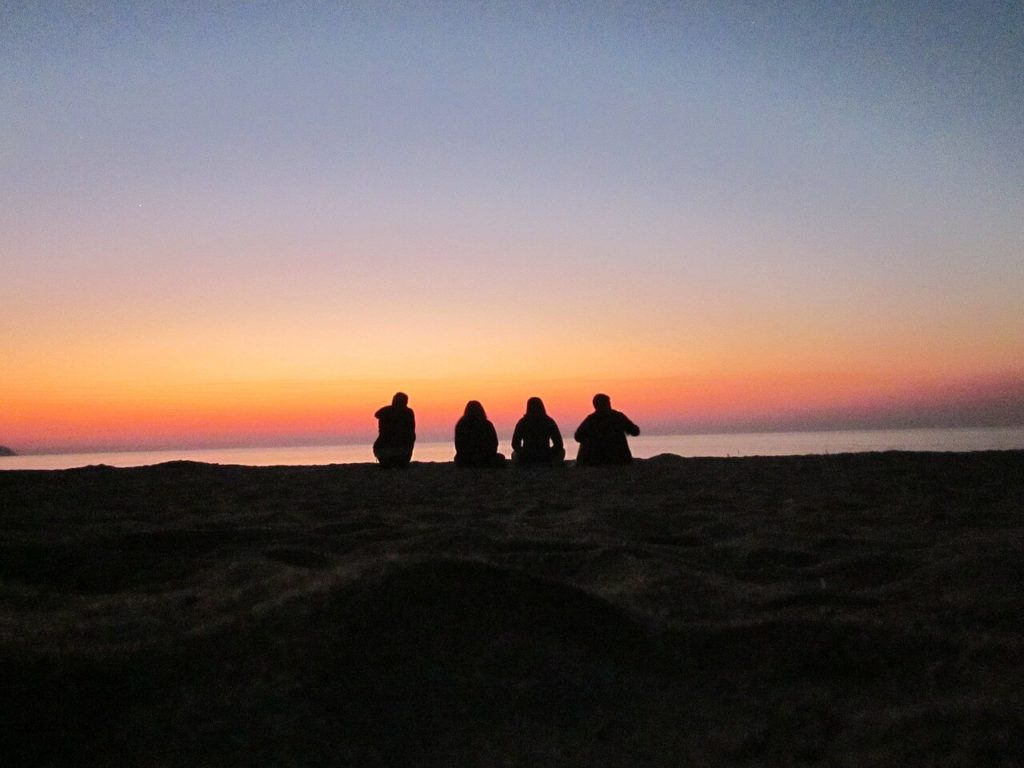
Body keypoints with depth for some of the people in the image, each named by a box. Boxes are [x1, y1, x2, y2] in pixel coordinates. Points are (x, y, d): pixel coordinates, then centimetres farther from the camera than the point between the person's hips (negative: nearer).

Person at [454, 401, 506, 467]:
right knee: (501, 458, 27)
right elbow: (494, 443, -2)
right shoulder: (487, 425, -10)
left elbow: (458, 445, 1)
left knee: (458, 458, 37)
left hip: (464, 462, 2)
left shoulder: (460, 425, -7)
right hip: (485, 460, -2)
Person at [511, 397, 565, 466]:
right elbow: (559, 444, -3)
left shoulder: (522, 422, -3)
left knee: (514, 454, 36)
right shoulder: (549, 422, -4)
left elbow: (515, 445, -1)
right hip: (546, 460, -1)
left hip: (526, 460, 1)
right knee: (562, 450, 29)